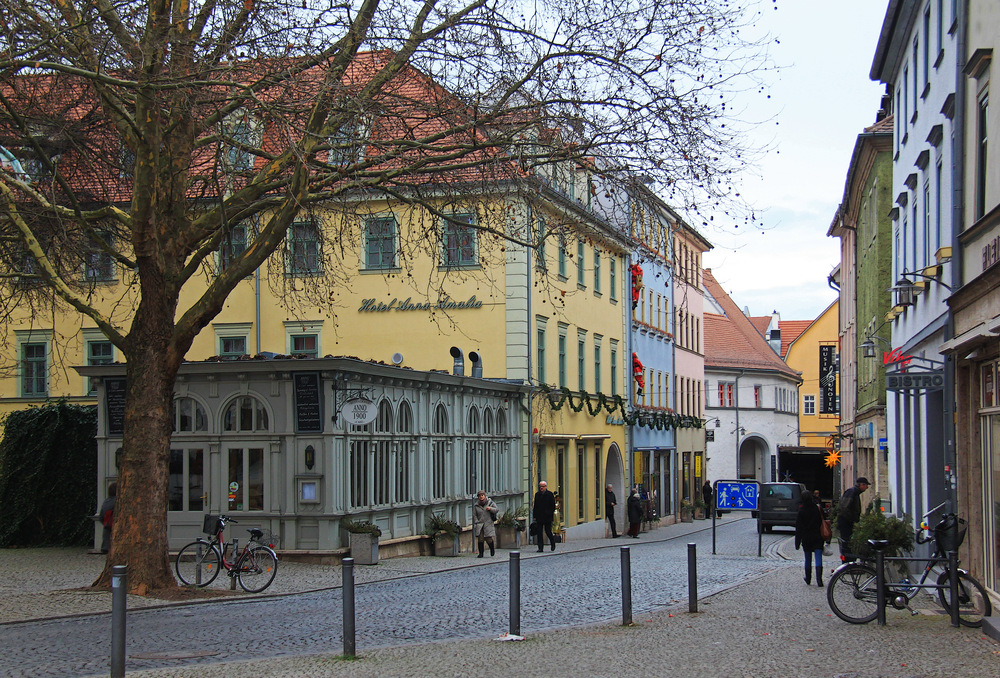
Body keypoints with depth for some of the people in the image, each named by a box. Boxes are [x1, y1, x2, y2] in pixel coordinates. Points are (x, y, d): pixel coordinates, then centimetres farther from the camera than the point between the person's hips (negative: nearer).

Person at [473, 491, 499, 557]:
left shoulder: (490, 503, 1)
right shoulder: (476, 505, 5)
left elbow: (497, 510, 2)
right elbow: (474, 515, 10)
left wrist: (490, 508, -16)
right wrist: (477, 522, -3)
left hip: (488, 524, -1)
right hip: (480, 524, 2)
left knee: (489, 539, -3)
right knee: (480, 539, -7)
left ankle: (492, 549, 26)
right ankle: (481, 554, 1)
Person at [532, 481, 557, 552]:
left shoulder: (550, 494, 0)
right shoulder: (537, 494, 10)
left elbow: (553, 506, 1)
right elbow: (535, 506, 12)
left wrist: (551, 515, -5)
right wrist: (534, 516, 6)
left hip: (547, 517, -3)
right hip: (539, 517, 3)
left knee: (548, 531, -1)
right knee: (539, 532, -1)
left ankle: (553, 542, 27)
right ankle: (540, 548, 1)